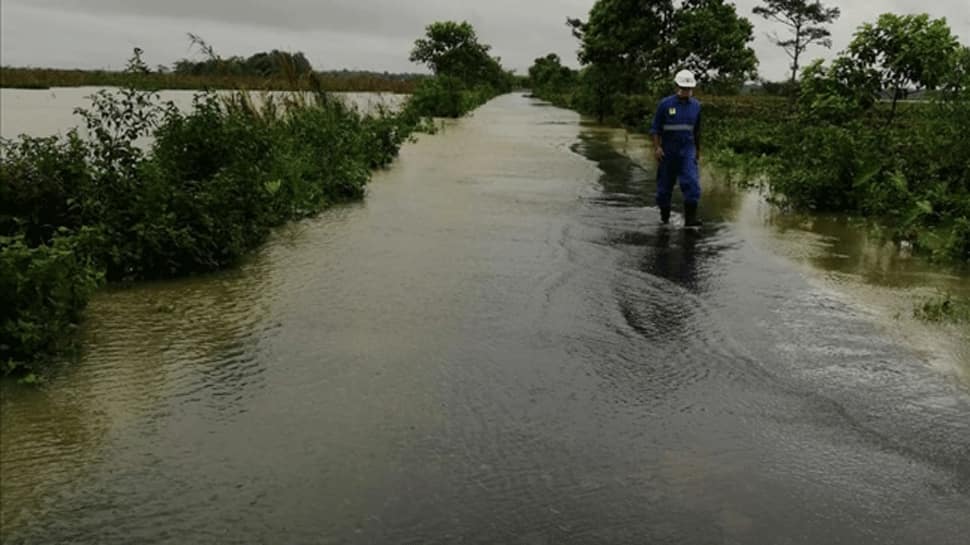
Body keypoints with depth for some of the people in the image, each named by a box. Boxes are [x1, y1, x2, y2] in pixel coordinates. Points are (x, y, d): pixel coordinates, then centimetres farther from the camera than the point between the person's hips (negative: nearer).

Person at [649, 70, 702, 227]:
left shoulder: (696, 105, 6)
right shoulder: (665, 104, -5)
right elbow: (655, 128, -1)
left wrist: (698, 150, 22)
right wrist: (657, 147, -11)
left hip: (688, 151, 2)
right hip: (668, 151, -2)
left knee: (692, 183, -14)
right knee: (665, 184, 7)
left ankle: (690, 218, -16)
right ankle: (664, 217, 26)